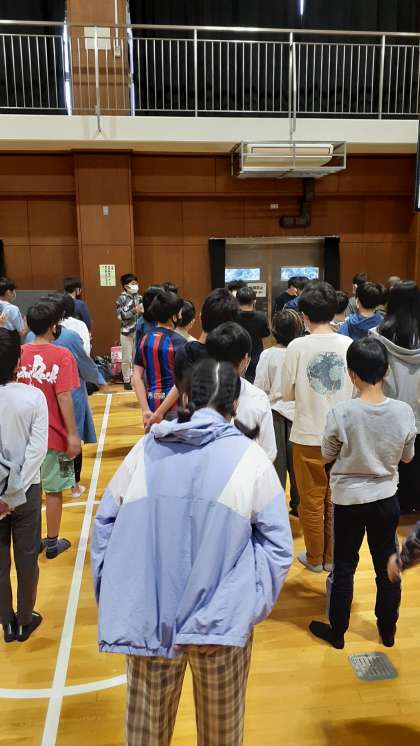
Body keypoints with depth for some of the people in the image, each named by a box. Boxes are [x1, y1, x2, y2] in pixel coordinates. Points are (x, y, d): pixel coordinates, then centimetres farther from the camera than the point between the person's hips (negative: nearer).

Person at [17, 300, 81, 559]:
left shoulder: (20, 353, 0)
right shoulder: (62, 356, -15)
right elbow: (64, 398, -18)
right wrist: (73, 434, -13)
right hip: (54, 435, -4)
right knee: (54, 490, 11)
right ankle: (53, 542, 23)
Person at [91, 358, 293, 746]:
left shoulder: (146, 449, -4)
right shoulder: (251, 458, -10)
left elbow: (105, 523, 2)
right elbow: (278, 546, -10)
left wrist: (114, 596, 9)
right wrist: (249, 604, 0)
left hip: (147, 616, 2)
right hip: (220, 621, -1)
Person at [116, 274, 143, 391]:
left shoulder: (139, 298, 6)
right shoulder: (122, 299, -5)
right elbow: (121, 316, -12)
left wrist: (143, 311, -11)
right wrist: (135, 310, -19)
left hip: (139, 331, 3)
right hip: (127, 332, -3)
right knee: (127, 358, 2)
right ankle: (126, 381, 13)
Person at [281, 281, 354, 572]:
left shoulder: (297, 346, -13)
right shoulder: (348, 344, -7)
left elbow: (287, 395, -6)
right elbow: (356, 389, 3)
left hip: (308, 435, -2)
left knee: (312, 501, 13)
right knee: (335, 500, 17)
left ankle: (315, 557, 28)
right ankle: (332, 556, 31)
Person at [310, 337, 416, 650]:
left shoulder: (341, 413, -22)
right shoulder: (404, 411, -14)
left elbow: (327, 456, -7)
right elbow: (408, 457, 1)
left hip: (349, 499, -2)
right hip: (387, 498, 3)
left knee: (344, 568, 14)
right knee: (387, 565, 19)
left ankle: (337, 631, 30)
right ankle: (388, 630, 37)